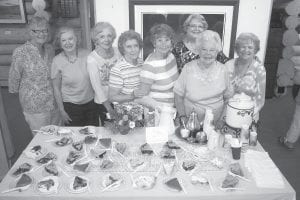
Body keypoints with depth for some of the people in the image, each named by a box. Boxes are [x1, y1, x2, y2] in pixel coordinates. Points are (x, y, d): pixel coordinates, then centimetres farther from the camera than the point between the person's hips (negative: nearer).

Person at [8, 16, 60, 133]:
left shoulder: (50, 49, 2)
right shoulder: (20, 52, -14)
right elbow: (14, 77, -3)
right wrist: (14, 92, 8)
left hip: (55, 103, 5)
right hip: (35, 107, -5)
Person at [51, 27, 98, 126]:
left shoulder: (86, 54, -6)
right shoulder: (57, 61, -9)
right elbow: (56, 88, -3)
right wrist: (62, 111, -2)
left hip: (91, 103, 2)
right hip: (71, 106, -2)